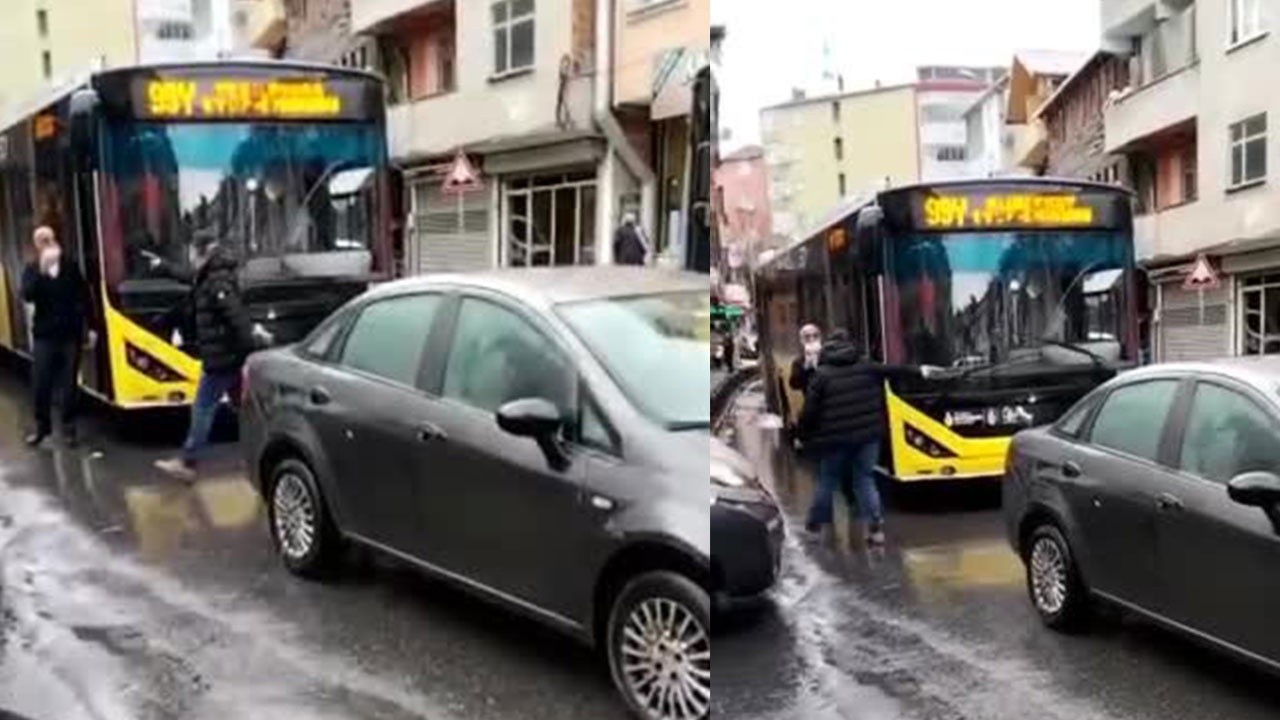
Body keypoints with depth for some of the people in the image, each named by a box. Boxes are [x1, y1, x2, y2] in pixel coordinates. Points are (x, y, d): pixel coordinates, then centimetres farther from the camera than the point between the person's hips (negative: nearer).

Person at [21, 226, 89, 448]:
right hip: (44, 335, 0)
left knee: (69, 384, 5)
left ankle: (68, 427, 15)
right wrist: (42, 271, -25)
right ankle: (42, 425, 18)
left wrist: (80, 317, -1)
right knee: (41, 384, 2)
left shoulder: (70, 267, 3)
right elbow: (27, 296, -16)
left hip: (70, 334, 0)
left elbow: (83, 295, 9)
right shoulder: (32, 270, 2)